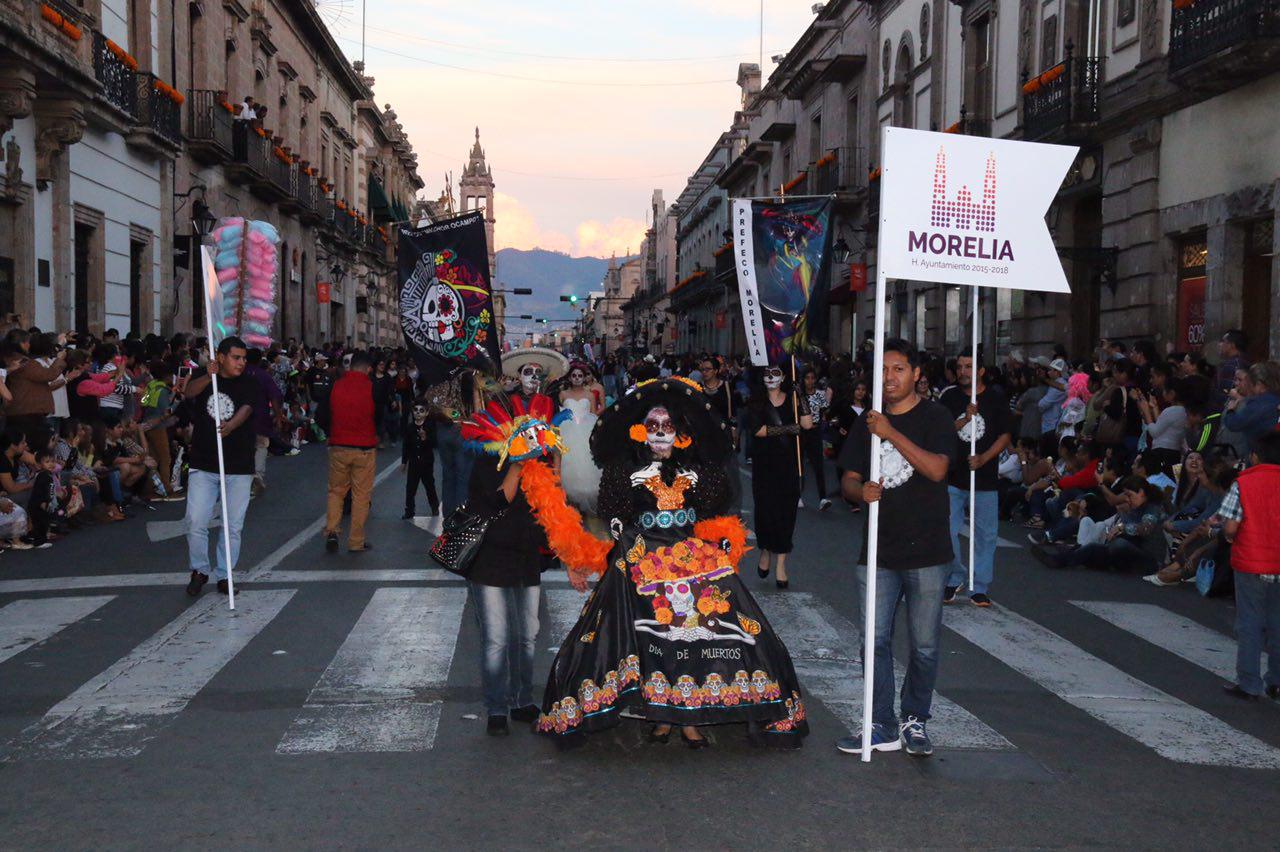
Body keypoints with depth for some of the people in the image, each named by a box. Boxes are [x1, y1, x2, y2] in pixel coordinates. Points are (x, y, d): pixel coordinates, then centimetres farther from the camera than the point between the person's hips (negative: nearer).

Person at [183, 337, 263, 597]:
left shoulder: (249, 385, 1)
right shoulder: (203, 380, 5)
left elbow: (246, 409, -18)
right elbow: (190, 391, -18)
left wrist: (229, 426, -39)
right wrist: (209, 377, -39)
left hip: (239, 468, 0)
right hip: (203, 465, 0)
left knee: (234, 526, 5)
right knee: (196, 522, -5)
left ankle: (224, 575, 20)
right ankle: (199, 571, 16)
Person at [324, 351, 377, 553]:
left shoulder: (334, 386, -3)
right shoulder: (372, 388, -9)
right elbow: (382, 417, 2)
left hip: (338, 447, 2)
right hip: (365, 449, -2)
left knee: (336, 491, 17)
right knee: (361, 495, 6)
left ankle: (331, 531, 2)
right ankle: (356, 542, 9)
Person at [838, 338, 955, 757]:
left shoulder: (935, 418, -3)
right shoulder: (867, 422, 11)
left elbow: (937, 469, -19)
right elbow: (849, 477, 11)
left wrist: (891, 433, -23)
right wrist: (860, 490, -13)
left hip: (926, 552, -4)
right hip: (878, 551, 4)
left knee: (924, 645, 4)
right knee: (876, 640, 4)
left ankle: (914, 721, 21)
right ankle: (882, 727, 14)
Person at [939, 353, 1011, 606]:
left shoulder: (996, 399, 0)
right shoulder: (949, 397, 4)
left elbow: (1005, 436, 0)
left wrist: (983, 458, -13)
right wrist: (964, 420, -16)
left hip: (985, 478, -1)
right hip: (952, 477, 1)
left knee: (985, 534, 4)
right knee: (948, 531, -1)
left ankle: (979, 587, 14)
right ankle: (955, 578, 20)